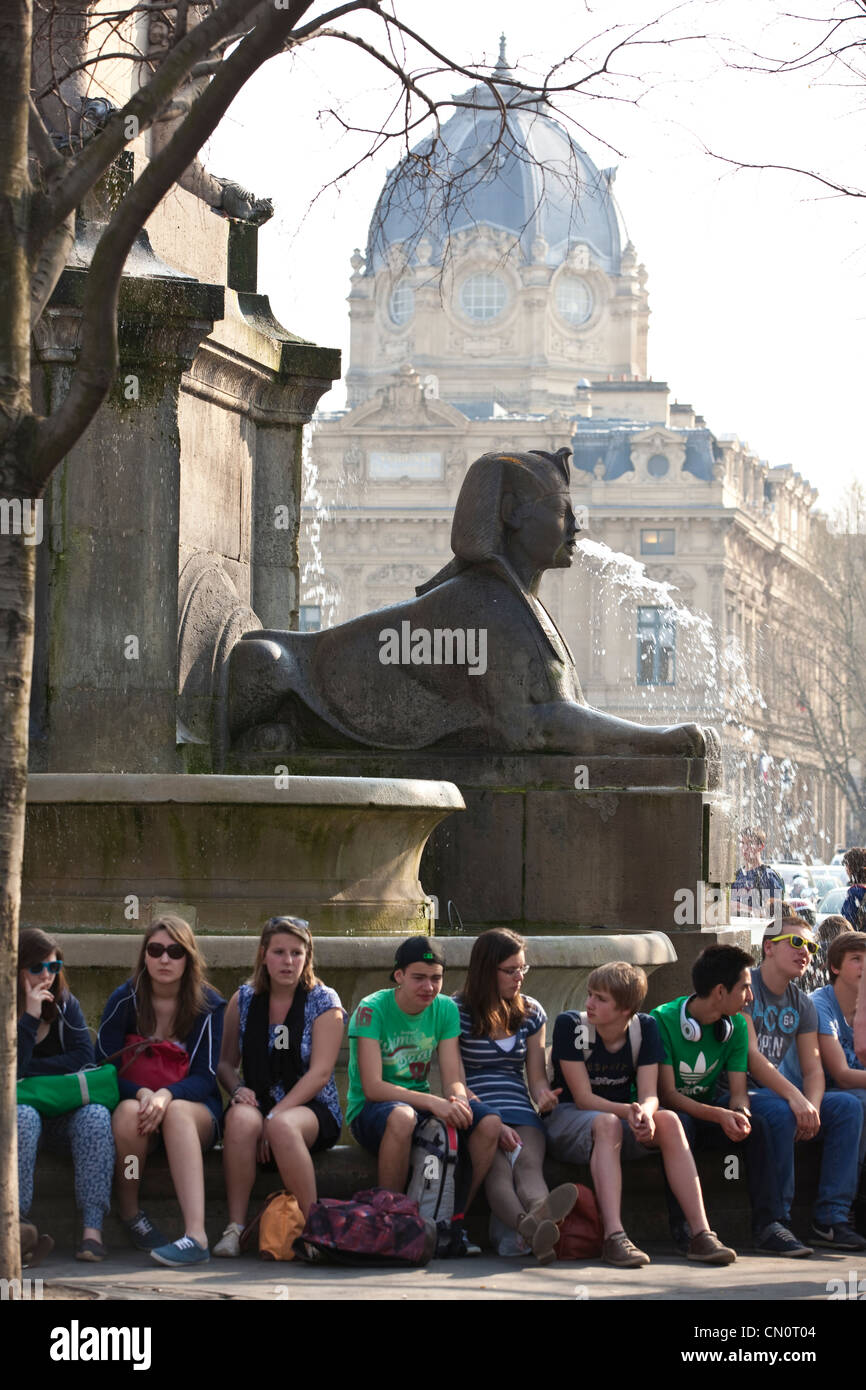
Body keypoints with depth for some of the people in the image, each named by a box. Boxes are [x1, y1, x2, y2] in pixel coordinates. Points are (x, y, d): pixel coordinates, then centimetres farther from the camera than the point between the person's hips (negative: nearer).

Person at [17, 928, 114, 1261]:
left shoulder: (65, 1005, 7)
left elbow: (85, 1061, -5)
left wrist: (29, 1070, -11)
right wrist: (29, 1018, -20)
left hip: (62, 1115, 3)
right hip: (17, 1107, -3)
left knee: (96, 1116, -29)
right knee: (24, 1116, -37)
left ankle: (93, 1227, -37)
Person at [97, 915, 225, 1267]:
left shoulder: (208, 1006, 2)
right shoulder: (124, 1000, 2)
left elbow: (205, 1078, -4)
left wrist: (167, 1096, -25)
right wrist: (142, 1094, -21)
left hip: (195, 1110, 0)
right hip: (135, 1100, 1)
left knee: (177, 1112, -37)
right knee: (129, 1111, -36)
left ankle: (196, 1235, -53)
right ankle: (129, 1212, -16)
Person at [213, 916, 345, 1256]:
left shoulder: (324, 1002, 0)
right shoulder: (243, 1001, 10)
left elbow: (320, 1073, -9)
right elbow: (226, 1062, 15)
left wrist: (276, 1116, -18)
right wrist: (237, 1089, -9)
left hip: (312, 1108, -2)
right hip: (258, 1103, 3)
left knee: (283, 1126, -38)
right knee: (241, 1118, -35)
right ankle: (235, 1227, -34)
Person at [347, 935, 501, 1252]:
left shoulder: (445, 1009, 4)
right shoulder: (372, 1010, -12)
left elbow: (453, 1080, -1)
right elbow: (372, 1087, -20)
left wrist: (457, 1100, -27)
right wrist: (432, 1103, -32)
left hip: (421, 1103, 5)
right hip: (369, 1111, -5)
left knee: (490, 1123, -21)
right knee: (402, 1116, -41)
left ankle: (453, 1221, -12)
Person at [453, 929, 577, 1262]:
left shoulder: (531, 1013, 20)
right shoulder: (457, 1012, 4)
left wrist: (543, 1094, -7)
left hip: (520, 1111, 3)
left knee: (529, 1163, -33)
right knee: (497, 1170, -35)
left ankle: (541, 1210, -69)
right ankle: (528, 1226, -67)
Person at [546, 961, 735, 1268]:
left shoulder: (645, 1028, -2)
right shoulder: (570, 1025, -12)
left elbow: (649, 1095, -10)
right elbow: (583, 1098, -17)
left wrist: (644, 1113, -35)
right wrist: (627, 1111, -34)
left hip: (623, 1117, 4)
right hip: (570, 1118, -4)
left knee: (668, 1121, -27)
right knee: (607, 1123, -38)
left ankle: (700, 1234, -34)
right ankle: (614, 1237, -49)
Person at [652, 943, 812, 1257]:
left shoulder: (736, 1025, 0)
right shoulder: (663, 1020, -18)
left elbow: (738, 1090, -4)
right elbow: (667, 1094, -23)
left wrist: (740, 1114, -30)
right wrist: (720, 1115, -36)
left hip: (709, 1111, 5)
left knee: (757, 1124, -23)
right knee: (680, 1124, -38)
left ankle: (768, 1225, -26)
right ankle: (683, 1228, -31)